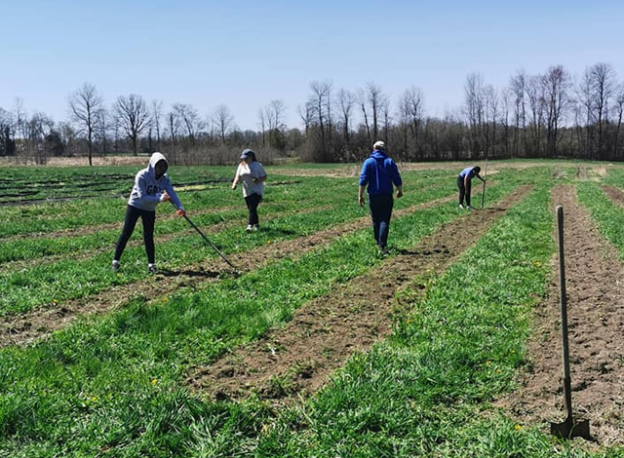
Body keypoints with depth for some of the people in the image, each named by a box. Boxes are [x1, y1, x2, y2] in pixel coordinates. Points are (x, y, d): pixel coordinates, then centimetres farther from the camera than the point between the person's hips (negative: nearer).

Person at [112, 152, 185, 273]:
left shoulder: (164, 179, -12)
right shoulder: (142, 176, -25)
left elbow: (171, 193, -25)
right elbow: (142, 197, -30)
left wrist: (180, 207, -41)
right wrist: (159, 198, -39)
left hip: (150, 210, 3)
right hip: (135, 206, -3)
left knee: (149, 236, 4)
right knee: (126, 233, -1)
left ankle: (151, 264, 10)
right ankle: (116, 261, 8)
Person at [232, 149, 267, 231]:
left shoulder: (258, 166, -6)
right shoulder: (241, 166, 8)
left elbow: (264, 177, -4)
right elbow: (238, 176, 4)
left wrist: (258, 180, -23)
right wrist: (235, 183, -16)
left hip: (256, 191, -5)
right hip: (246, 191, 6)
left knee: (252, 208, -17)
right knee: (251, 209, 9)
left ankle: (250, 225, -23)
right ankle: (256, 224, 24)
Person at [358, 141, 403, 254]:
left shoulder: (368, 162, -1)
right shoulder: (390, 162, 2)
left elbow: (363, 180, -7)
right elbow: (397, 179, 2)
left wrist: (360, 195, -4)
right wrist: (400, 190, 19)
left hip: (373, 196, 0)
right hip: (387, 196, 0)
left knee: (376, 221, 14)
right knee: (384, 221, -4)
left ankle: (378, 242, 26)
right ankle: (382, 245, -18)